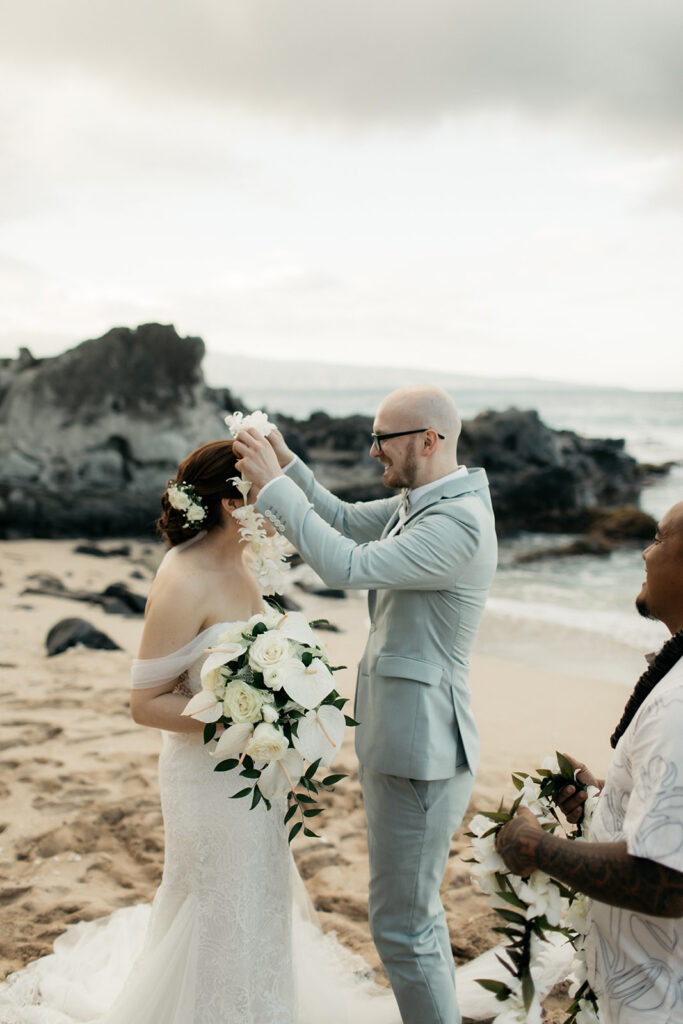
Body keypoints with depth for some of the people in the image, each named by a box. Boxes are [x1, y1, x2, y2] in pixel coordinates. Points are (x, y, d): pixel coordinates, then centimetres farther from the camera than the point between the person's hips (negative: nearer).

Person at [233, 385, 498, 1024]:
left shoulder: (459, 524, -24)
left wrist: (273, 485, -22)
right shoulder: (418, 503, 6)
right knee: (417, 909, 25)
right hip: (400, 736, 10)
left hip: (420, 748, -10)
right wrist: (287, 461, 8)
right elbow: (349, 521, 20)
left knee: (401, 924, 3)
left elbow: (347, 565, -28)